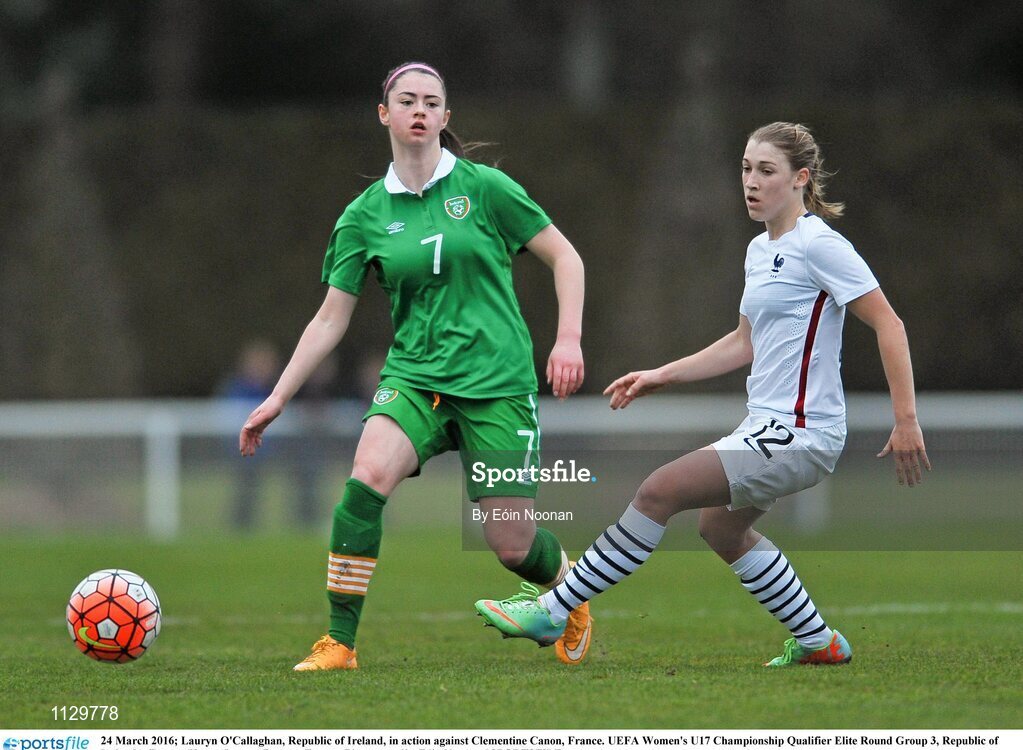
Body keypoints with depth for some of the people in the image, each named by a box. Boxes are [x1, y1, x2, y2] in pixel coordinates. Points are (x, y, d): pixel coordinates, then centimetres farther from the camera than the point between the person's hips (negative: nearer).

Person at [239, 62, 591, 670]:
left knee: (512, 545, -4)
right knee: (367, 478, -28)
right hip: (414, 375, 2)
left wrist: (569, 339, -9)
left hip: (497, 380, -2)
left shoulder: (483, 187, -2)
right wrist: (277, 399, 5)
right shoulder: (366, 215, 5)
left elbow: (564, 257, 4)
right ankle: (339, 643, -21)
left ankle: (570, 587, 34)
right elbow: (331, 318, 8)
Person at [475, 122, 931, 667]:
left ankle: (554, 611, -9)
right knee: (721, 527, 26)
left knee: (660, 491, -15)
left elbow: (888, 324, -16)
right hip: (768, 425, 10)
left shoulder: (818, 244, -14)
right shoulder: (760, 250, 13)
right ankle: (818, 641, 34)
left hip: (800, 436, -10)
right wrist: (662, 376, 19)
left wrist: (906, 420, -21)